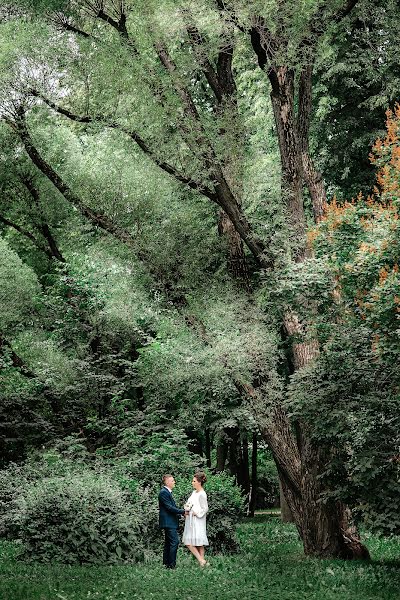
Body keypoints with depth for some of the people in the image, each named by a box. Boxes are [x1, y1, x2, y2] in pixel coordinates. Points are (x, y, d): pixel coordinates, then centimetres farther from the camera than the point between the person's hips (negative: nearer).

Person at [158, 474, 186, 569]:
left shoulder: (168, 492, 18)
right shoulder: (164, 493, -14)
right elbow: (169, 507, -19)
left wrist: (179, 514, 11)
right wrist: (182, 511, -16)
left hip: (170, 522, 11)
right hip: (168, 522, -11)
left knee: (168, 543, 13)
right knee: (174, 542, -14)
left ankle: (166, 563, 17)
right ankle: (171, 564, -14)